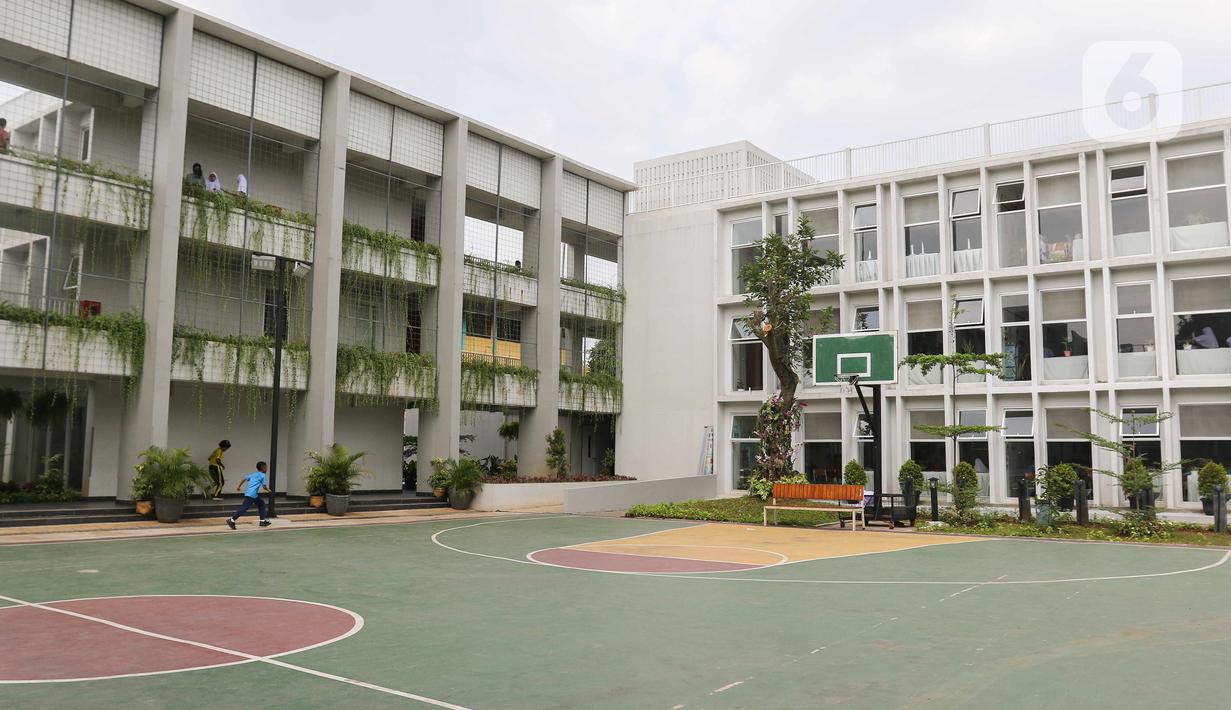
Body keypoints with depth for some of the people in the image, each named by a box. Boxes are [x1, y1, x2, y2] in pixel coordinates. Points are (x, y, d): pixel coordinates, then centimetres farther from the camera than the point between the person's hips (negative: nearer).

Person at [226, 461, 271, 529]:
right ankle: (232, 520, -15)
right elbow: (264, 487, -4)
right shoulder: (262, 476, -2)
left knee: (261, 503, 18)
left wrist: (239, 486, 21)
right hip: (251, 494, -9)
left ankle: (263, 521, 19)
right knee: (244, 508, -11)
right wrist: (268, 490, 16)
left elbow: (244, 478, 16)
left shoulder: (253, 474, 20)